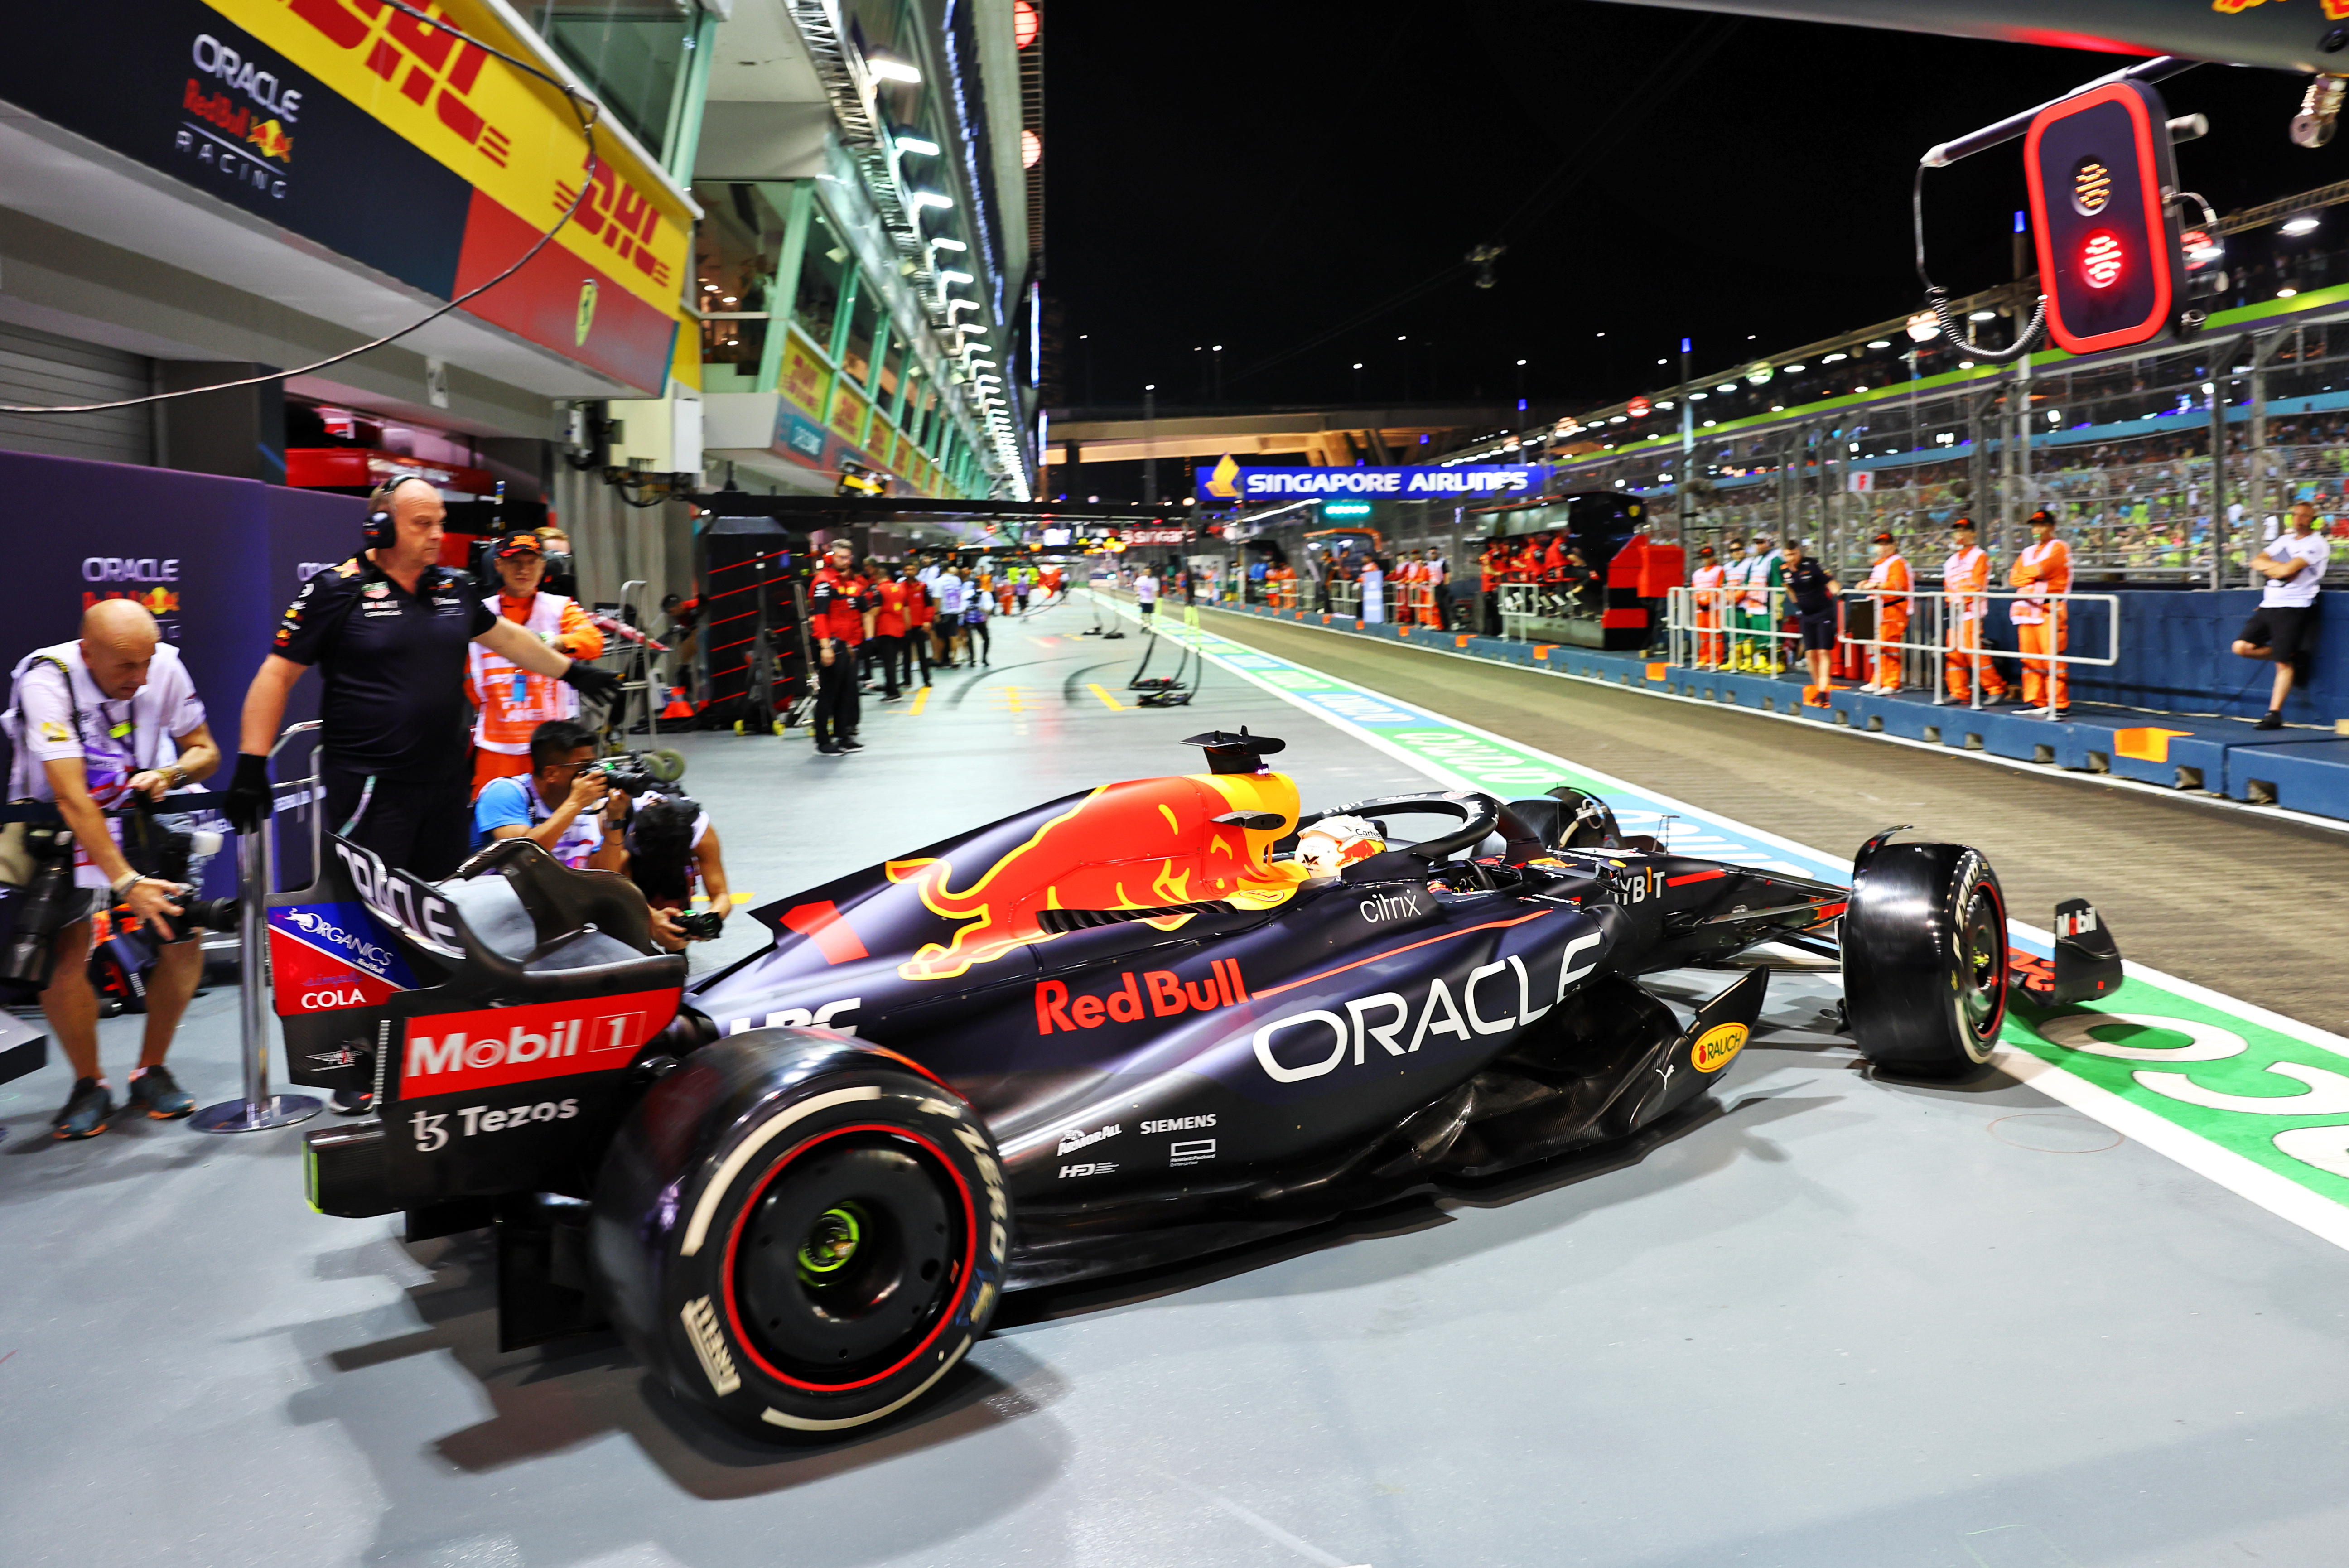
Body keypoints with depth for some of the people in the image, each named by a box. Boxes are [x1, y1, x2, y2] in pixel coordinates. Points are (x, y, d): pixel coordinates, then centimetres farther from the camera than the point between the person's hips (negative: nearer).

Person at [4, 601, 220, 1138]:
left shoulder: (165, 666, -15)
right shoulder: (46, 680, -26)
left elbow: (205, 751, -1)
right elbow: (71, 798, -32)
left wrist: (168, 775, -24)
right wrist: (126, 882, -37)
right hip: (55, 826, -3)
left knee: (184, 937, -10)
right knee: (62, 956, -17)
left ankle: (151, 1073, 7)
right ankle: (89, 1085, 5)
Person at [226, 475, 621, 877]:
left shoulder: (455, 587, 10)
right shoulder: (336, 589, -6)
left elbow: (506, 637, 27)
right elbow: (278, 674, -6)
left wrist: (573, 672, 33)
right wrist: (252, 766, -11)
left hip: (446, 781, 6)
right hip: (369, 787, -6)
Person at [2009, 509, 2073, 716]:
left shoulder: (2059, 548, 1)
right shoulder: (2028, 552, 21)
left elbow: (2041, 569, -14)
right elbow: (2014, 579, 11)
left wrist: (2025, 574, 5)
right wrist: (2034, 576, -5)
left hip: (2050, 610, -7)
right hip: (2027, 609, 7)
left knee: (2052, 658, -12)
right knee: (2030, 658, 5)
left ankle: (2059, 704, -12)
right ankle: (2036, 701, 11)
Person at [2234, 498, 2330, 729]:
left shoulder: (2316, 544, -4)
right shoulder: (2283, 540, 19)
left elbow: (2288, 570, -16)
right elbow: (2257, 562, 8)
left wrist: (2269, 567, 2)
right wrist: (2278, 567, -8)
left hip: (2294, 607, -7)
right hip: (2269, 605, 7)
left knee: (2284, 664, -7)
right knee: (2242, 647, -2)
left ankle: (2275, 715, -6)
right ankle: (2292, 656, 16)